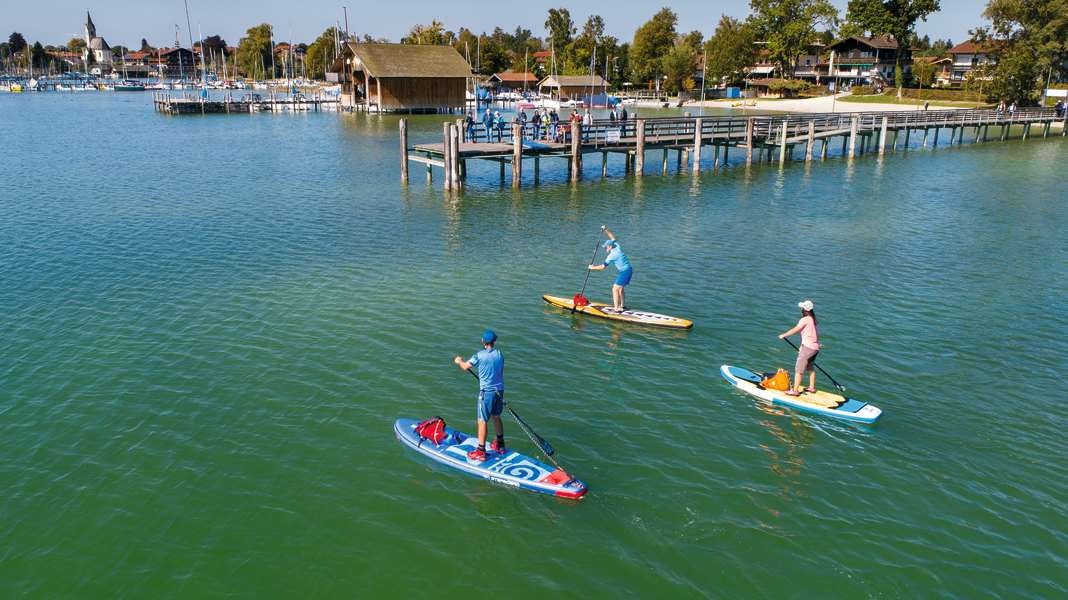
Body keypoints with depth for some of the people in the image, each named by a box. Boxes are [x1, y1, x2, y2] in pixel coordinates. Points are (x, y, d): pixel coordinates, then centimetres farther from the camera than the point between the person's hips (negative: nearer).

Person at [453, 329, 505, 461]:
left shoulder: (479, 355, -14)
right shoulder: (499, 354, 1)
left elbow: (465, 366, -4)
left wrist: (459, 361, 19)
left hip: (487, 392, -6)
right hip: (499, 390, 6)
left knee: (482, 421, 2)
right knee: (496, 417, 22)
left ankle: (481, 452, 6)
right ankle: (500, 446, 33)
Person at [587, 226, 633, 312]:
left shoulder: (612, 255, -15)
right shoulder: (617, 246, 6)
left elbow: (602, 267, -11)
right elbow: (613, 238, 26)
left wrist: (593, 267, 2)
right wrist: (606, 230, 27)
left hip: (625, 272, -9)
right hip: (629, 270, 9)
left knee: (615, 289, -8)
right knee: (620, 288, 20)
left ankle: (616, 308, -11)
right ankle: (622, 305, 28)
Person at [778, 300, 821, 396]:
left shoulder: (805, 320, -13)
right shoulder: (815, 321, 13)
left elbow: (795, 330, -10)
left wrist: (783, 335, 3)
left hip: (808, 348, -9)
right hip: (815, 347, 9)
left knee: (798, 369, -5)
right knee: (810, 367, 24)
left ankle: (795, 390, -4)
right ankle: (812, 387, 33)